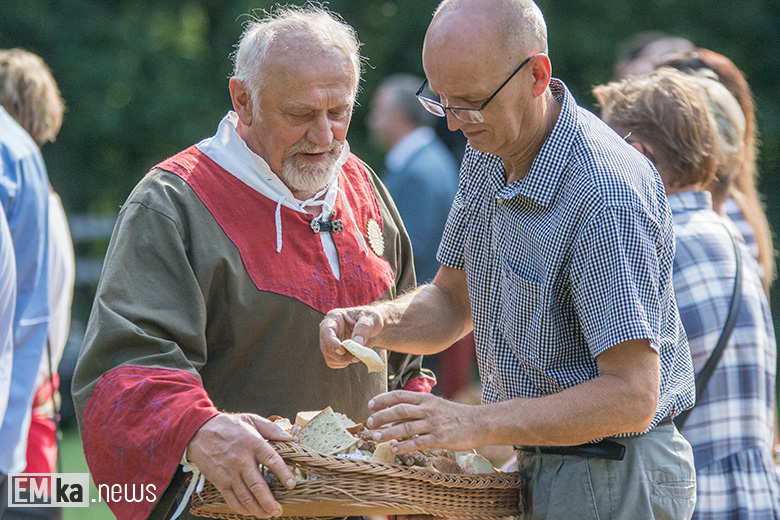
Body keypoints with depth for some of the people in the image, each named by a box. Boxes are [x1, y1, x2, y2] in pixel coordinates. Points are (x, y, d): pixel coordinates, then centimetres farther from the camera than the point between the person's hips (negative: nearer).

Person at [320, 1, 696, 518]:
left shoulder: (608, 194, -27)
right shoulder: (489, 152, 3)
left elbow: (632, 397, -29)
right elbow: (452, 301, 12)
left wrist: (476, 424, -33)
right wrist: (380, 321, -10)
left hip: (613, 478, -8)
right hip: (539, 468, 8)